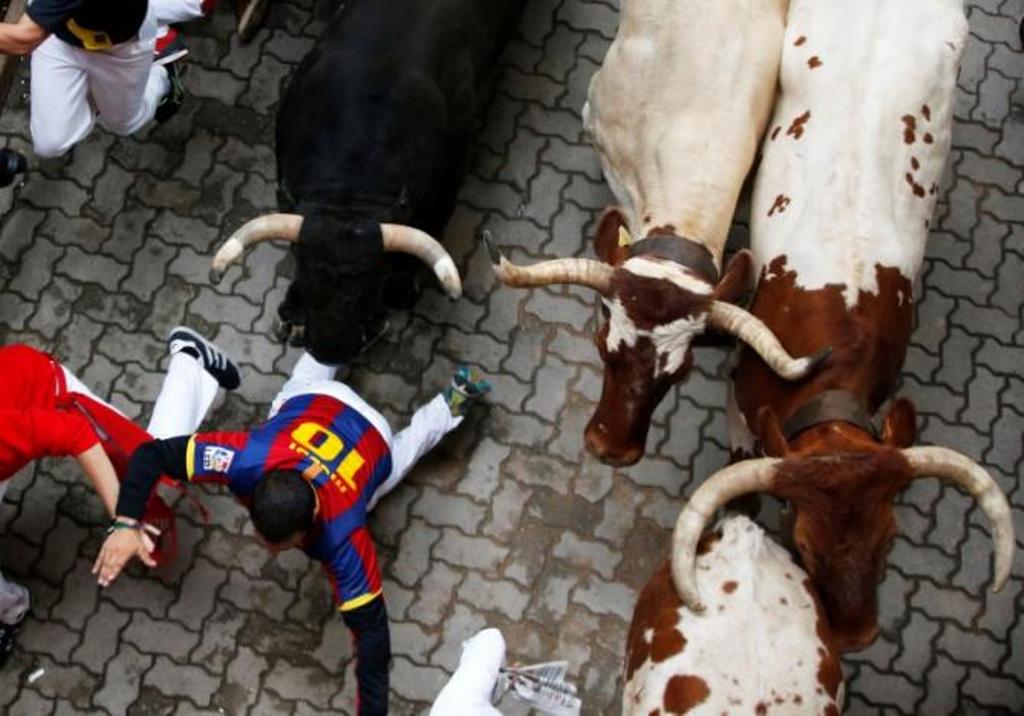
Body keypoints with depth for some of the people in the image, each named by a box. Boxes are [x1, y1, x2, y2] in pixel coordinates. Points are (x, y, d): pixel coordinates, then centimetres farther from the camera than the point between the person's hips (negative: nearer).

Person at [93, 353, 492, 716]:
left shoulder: (341, 537, -47)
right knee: (308, 375, 39)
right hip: (312, 400, 2)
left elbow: (370, 627, -42)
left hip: (373, 443, -2)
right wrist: (126, 524, -46)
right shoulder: (247, 459, -45)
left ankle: (452, 399, 49)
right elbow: (152, 454, -35)